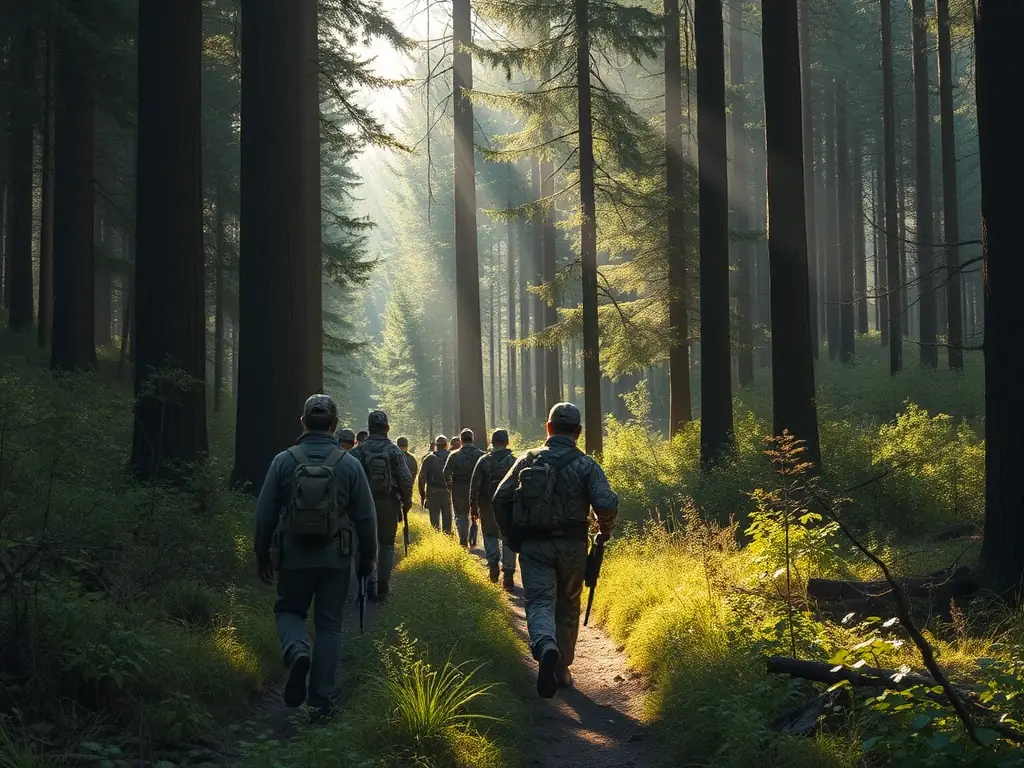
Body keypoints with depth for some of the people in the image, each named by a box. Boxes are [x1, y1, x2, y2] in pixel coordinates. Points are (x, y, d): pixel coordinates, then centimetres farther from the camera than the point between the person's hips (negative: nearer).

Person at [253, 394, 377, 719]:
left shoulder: (284, 461, -5)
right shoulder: (349, 464, -4)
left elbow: (265, 514, -1)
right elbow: (366, 517, 0)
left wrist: (262, 556, 11)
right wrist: (368, 557, 14)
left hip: (293, 557, -1)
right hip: (336, 559, 1)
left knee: (289, 610, 19)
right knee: (329, 625, 10)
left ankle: (298, 652, -13)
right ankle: (321, 699, 10)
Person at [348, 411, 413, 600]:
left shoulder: (357, 451, -4)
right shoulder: (394, 451, -4)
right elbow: (406, 479, -9)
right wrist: (406, 503, 3)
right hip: (389, 503, 0)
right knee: (387, 544, 10)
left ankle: (370, 587, 7)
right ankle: (383, 587, 3)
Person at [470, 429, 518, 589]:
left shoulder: (484, 461, -4)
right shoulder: (514, 462, -2)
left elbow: (474, 485, -3)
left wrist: (473, 506, 4)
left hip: (488, 507, 0)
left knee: (490, 535, 19)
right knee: (508, 539, 6)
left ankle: (493, 563, 0)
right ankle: (508, 574, 0)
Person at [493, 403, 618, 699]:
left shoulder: (527, 461, 4)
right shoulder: (586, 465, -3)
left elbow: (500, 499, 3)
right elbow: (607, 504, -16)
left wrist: (512, 537, 14)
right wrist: (605, 530, 6)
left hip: (533, 546, 0)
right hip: (571, 546, 0)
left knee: (539, 602, -5)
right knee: (567, 607, 17)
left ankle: (545, 646, -36)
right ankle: (562, 670, 24)